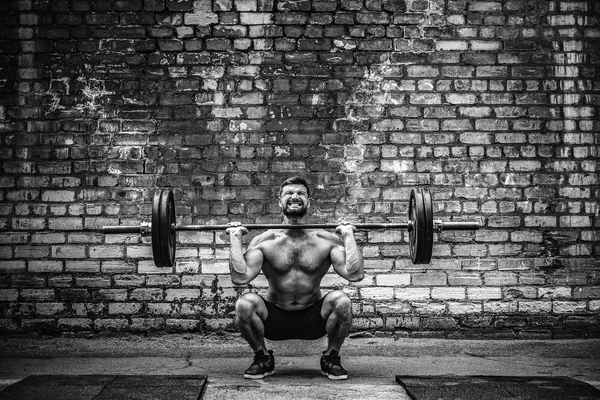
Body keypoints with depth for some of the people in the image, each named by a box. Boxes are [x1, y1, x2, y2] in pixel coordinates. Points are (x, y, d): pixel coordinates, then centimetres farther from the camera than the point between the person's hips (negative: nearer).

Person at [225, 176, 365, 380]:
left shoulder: (327, 240, -6)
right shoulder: (264, 240, -7)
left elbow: (355, 274, -20)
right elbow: (240, 277, -21)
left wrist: (348, 236, -16)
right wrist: (235, 238, -19)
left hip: (313, 319, 0)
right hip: (275, 319, 0)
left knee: (341, 301, -31)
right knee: (245, 303, -30)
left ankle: (331, 358, -3)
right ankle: (262, 358, -1)